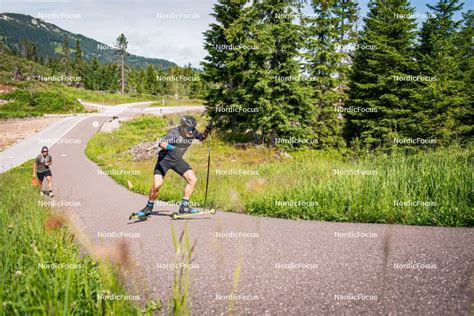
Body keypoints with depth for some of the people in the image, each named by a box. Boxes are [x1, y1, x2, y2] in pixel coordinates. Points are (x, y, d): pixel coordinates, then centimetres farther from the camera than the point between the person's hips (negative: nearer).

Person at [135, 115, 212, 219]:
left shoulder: (192, 132, -10)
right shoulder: (174, 132, -27)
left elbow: (201, 137, 12)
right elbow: (161, 143, -39)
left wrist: (207, 130, -7)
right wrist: (171, 147, -58)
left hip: (177, 160, 5)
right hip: (164, 159, -5)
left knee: (193, 180, -10)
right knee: (156, 185, -13)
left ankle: (184, 206, -1)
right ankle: (149, 207, 14)